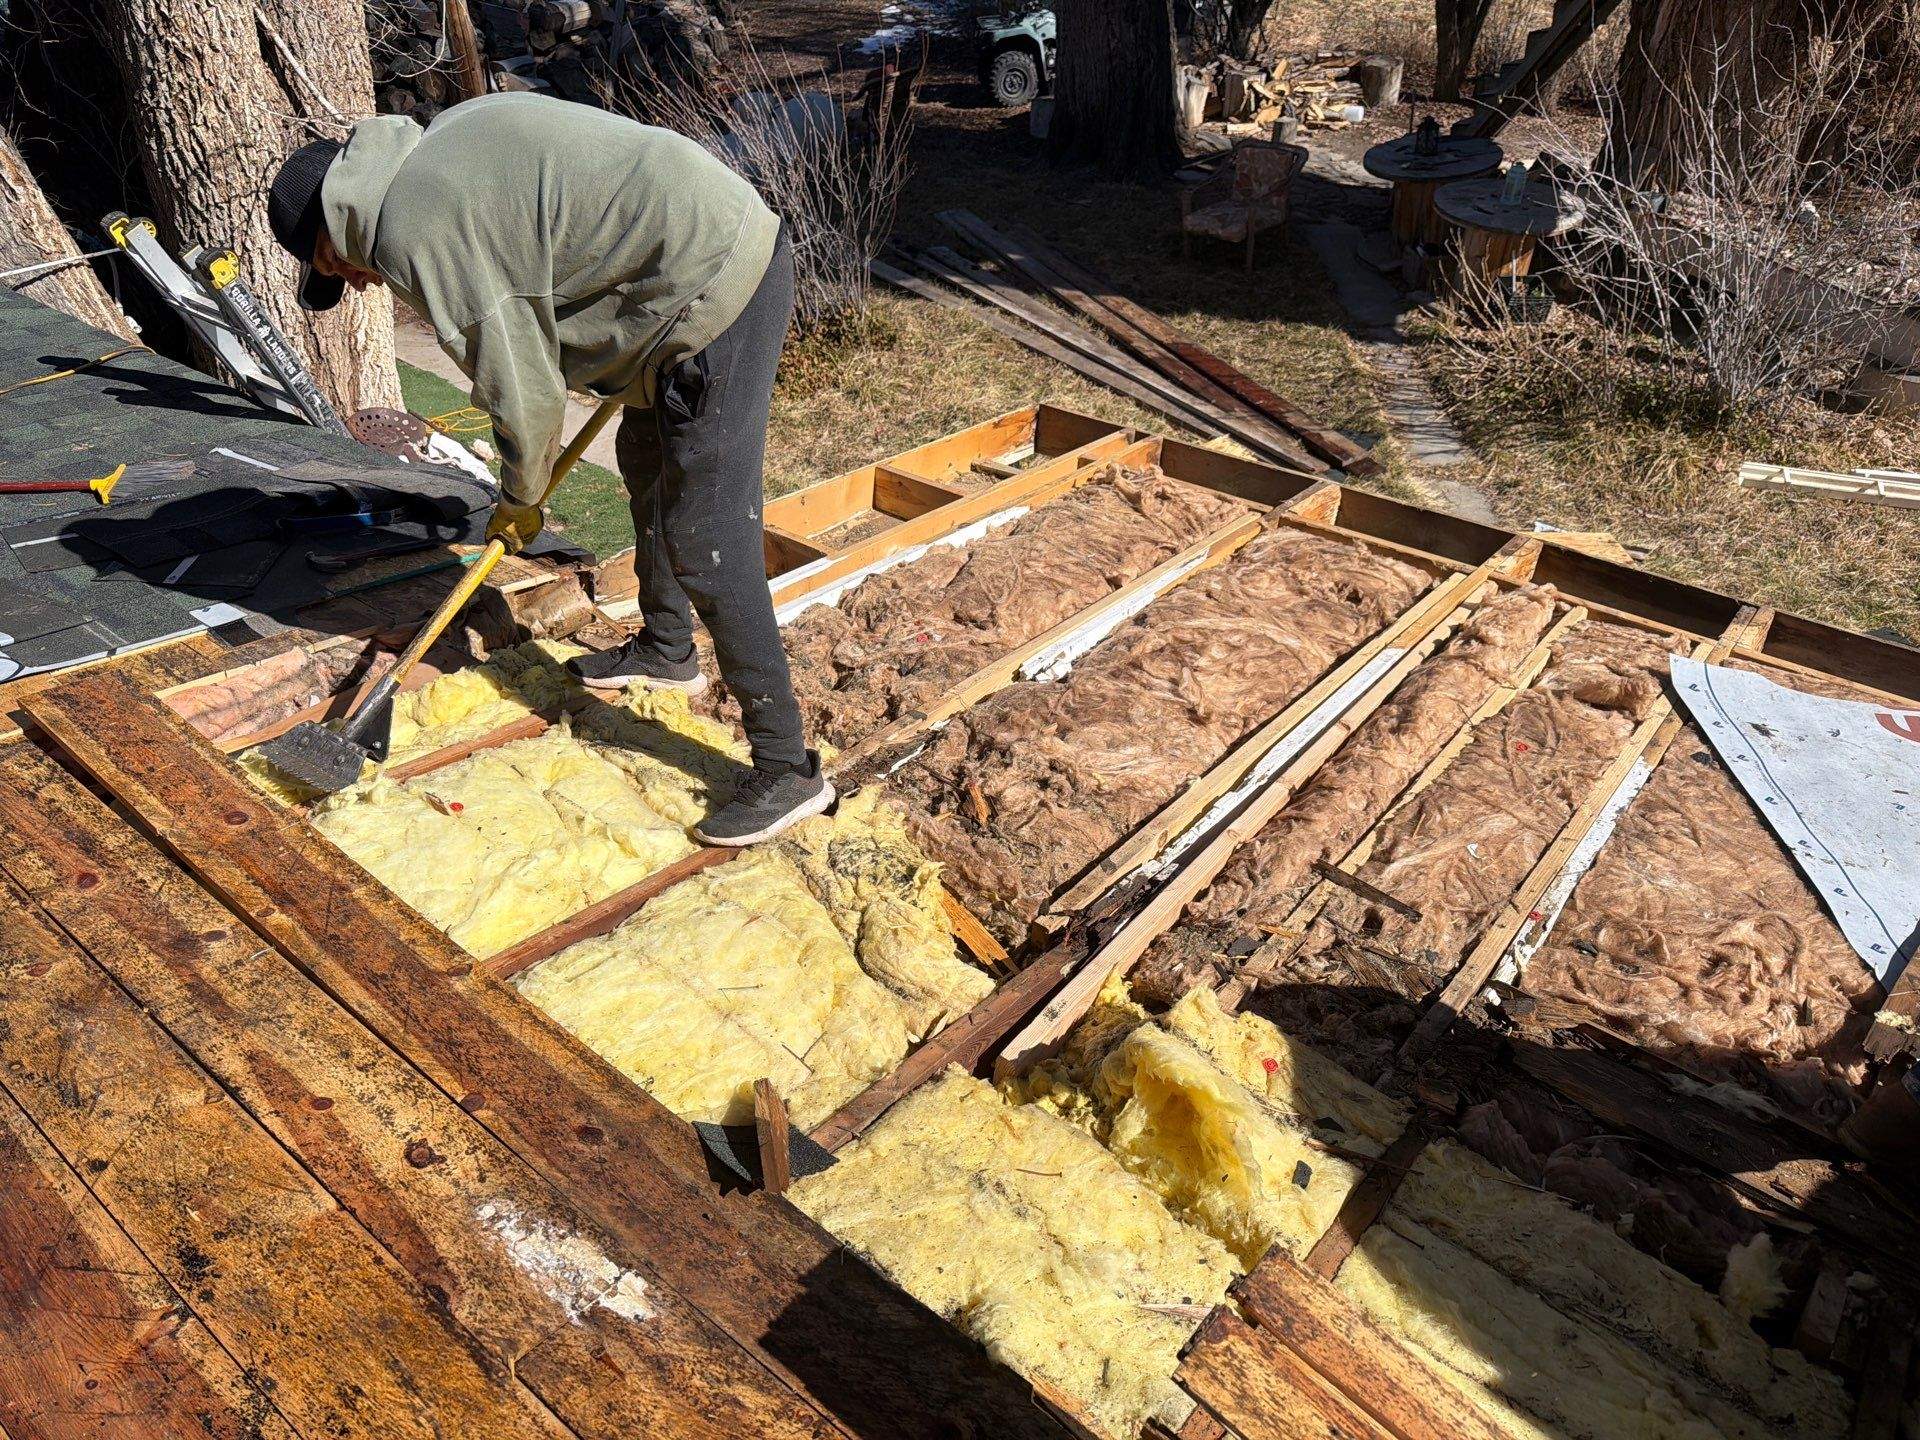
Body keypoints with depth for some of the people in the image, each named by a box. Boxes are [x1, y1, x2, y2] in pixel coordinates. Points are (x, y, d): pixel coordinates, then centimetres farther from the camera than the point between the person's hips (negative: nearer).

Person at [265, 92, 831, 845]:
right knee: (646, 461, 26)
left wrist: (518, 500, 8)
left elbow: (522, 391, -9)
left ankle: (787, 769, 0)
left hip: (715, 293, -11)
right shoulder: (435, 152, 17)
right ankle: (665, 649, 46)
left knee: (706, 541, -8)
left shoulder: (413, 235, -11)